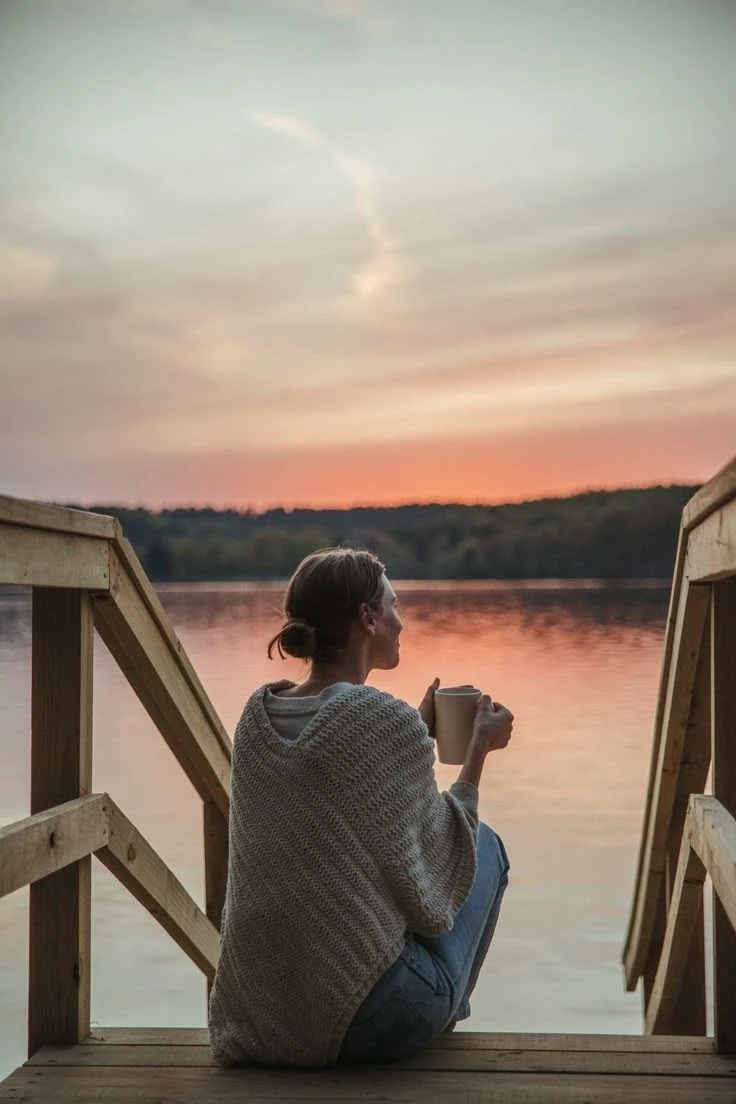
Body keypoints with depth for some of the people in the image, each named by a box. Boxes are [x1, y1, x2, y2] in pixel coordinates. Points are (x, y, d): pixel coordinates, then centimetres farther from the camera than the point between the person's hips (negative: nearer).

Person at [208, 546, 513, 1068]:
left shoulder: (258, 712, 3)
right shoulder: (388, 720, -16)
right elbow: (431, 874, -5)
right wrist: (478, 749, 2)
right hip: (369, 1020, -7)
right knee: (484, 845, 20)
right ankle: (443, 1017, 32)